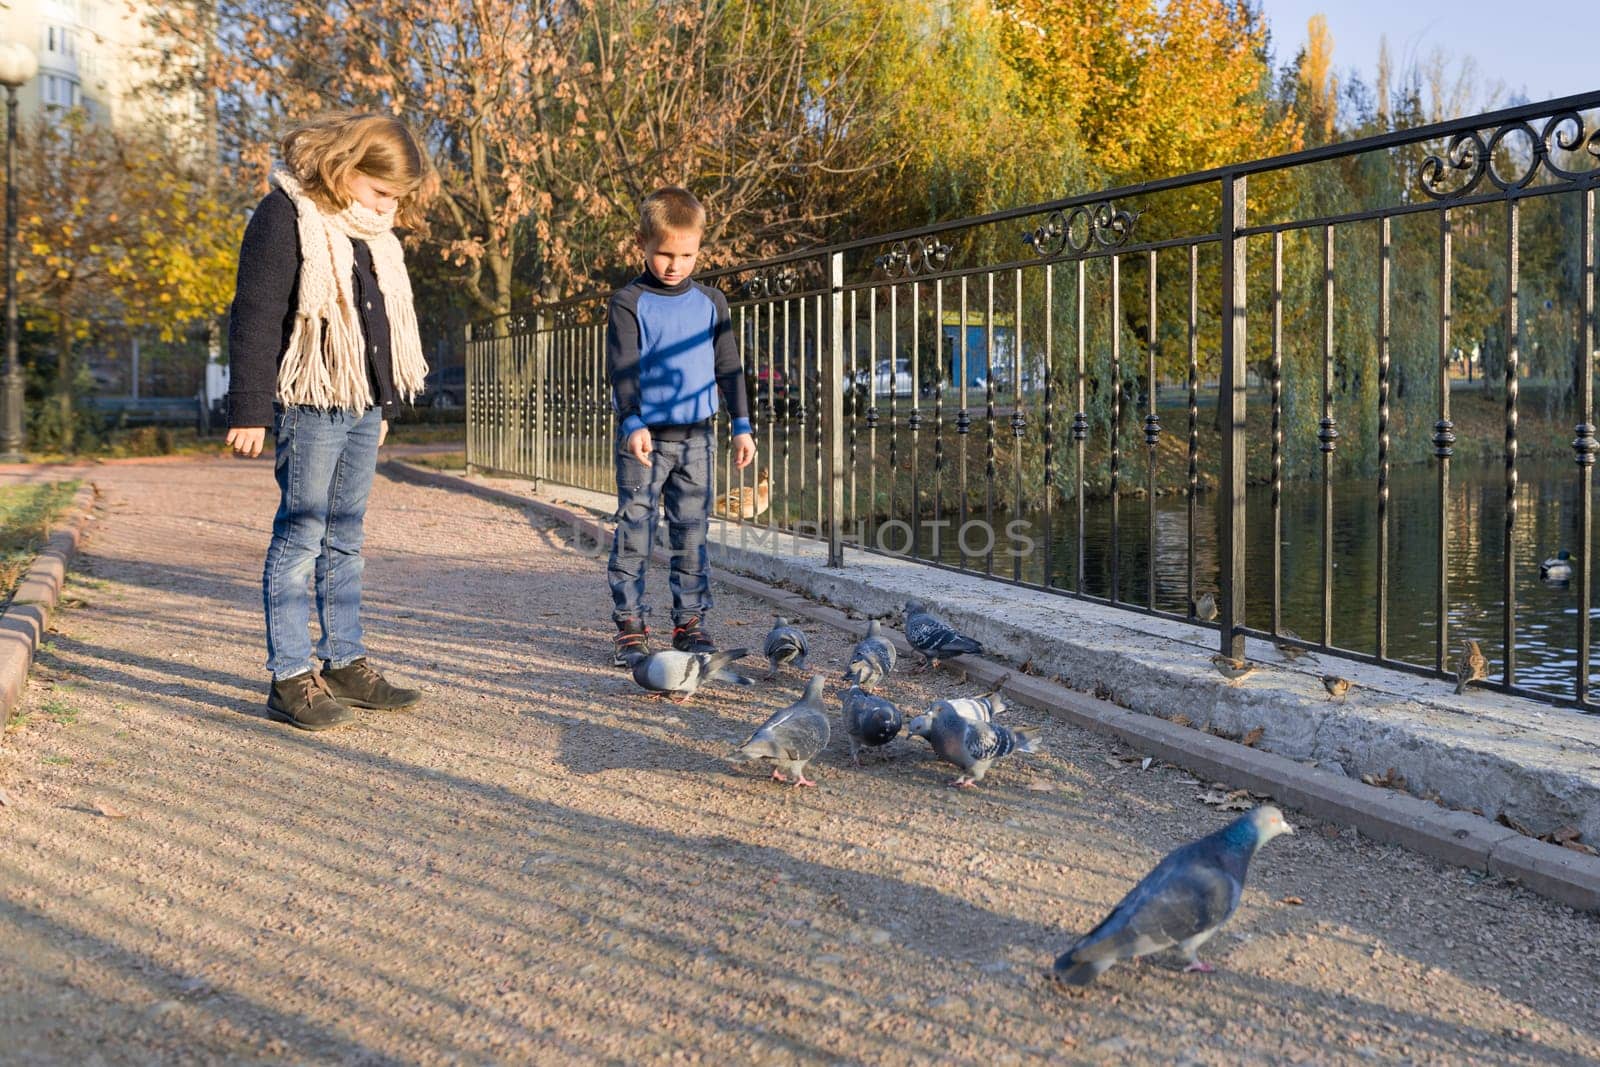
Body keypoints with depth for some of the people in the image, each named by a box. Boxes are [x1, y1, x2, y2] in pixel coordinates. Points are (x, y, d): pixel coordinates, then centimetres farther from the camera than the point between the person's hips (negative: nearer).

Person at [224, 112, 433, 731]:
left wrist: (385, 402, 25)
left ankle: (345, 664, 20)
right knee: (300, 537, -4)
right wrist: (249, 412, -16)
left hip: (361, 409, 8)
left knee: (345, 540, 12)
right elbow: (254, 319, -13)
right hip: (309, 406, -8)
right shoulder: (287, 215, -9)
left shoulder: (373, 232, 16)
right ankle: (290, 679, 2)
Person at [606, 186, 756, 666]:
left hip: (696, 436, 3)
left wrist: (742, 425, 9)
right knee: (633, 532, -2)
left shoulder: (710, 302, 9)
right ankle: (630, 624, 5)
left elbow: (728, 367, 13)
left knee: (692, 532, 7)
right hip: (644, 437, -3)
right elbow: (621, 368, -10)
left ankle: (690, 620, 16)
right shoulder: (629, 302, -3)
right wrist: (633, 423, -23)